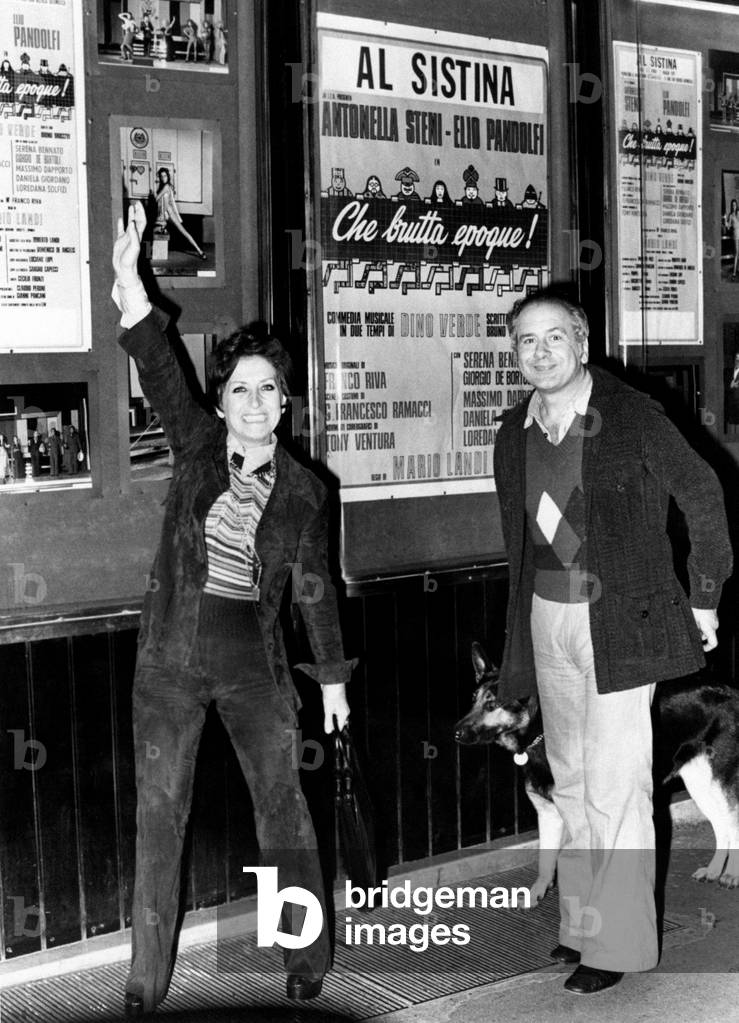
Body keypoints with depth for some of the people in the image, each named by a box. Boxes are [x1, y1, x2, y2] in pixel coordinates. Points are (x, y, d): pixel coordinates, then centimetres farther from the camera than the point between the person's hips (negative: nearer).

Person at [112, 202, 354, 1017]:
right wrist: (129, 282, -33)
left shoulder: (302, 489, 1)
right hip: (169, 658, 0)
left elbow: (315, 587, 10)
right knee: (159, 812, 6)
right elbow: (158, 370, -17)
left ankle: (307, 955, 23)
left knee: (281, 803, 6)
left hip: (252, 661, 0)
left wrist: (332, 677, 12)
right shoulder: (197, 446, -1)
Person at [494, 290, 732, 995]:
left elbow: (702, 494, -4)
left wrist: (704, 595, -4)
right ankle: (579, 920, 28)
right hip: (546, 617, 6)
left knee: (614, 786, -5)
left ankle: (618, 943, 7)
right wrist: (520, 630, 16)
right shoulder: (514, 433, 6)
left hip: (621, 620, -6)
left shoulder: (631, 415, -10)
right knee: (569, 779, 15)